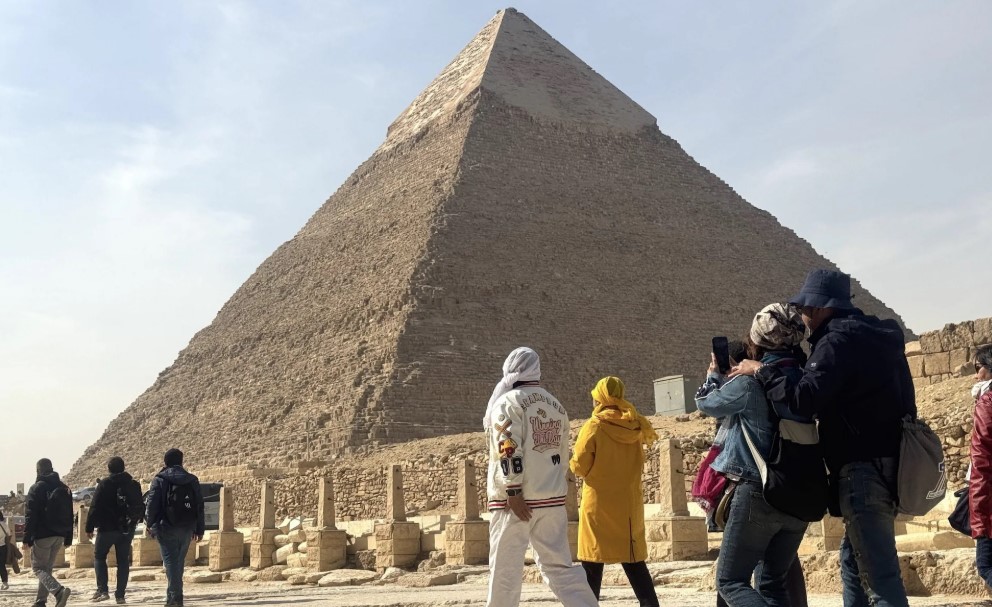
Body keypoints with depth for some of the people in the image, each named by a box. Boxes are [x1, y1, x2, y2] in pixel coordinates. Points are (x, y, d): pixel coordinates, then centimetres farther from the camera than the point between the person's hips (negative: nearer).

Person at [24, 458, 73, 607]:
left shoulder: (37, 488, -8)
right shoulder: (64, 489, 12)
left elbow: (30, 515, -13)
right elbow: (69, 515, 14)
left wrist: (27, 537, -11)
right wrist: (68, 538, 17)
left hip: (42, 535, -6)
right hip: (59, 535, 6)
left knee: (38, 567, -1)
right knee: (47, 568, 16)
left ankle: (58, 590, -24)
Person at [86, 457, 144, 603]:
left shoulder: (104, 484, -8)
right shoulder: (134, 485, 7)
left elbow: (95, 508, -10)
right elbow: (139, 508, 14)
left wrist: (90, 527, -5)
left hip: (108, 528, -4)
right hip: (127, 529, 4)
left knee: (99, 556, 11)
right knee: (123, 561, 8)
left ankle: (102, 590, -1)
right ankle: (120, 594, 6)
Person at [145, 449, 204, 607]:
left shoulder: (159, 480, -4)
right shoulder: (192, 480, 7)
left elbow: (152, 504, -8)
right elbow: (199, 506, 7)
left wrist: (150, 524, 4)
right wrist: (199, 529, 12)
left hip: (166, 528, -4)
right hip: (187, 529, 4)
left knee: (171, 561, -4)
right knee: (179, 562, 15)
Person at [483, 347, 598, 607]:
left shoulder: (507, 402, -6)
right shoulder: (556, 406, 15)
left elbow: (508, 451, -15)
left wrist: (513, 492, -15)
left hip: (516, 500, -6)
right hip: (552, 498, 6)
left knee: (505, 567, 1)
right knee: (559, 564, 10)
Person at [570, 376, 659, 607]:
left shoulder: (594, 426, -12)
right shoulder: (635, 426, 3)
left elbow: (579, 466, -10)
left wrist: (574, 463, 10)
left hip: (599, 504, -4)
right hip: (629, 503, 4)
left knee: (592, 561, 4)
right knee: (633, 559, 12)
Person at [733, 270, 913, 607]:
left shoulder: (838, 340, -14)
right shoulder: (877, 335, 17)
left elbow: (804, 399, -25)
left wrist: (761, 371, -12)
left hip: (864, 470, -10)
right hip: (889, 464, 10)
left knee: (879, 574, -9)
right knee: (853, 560, 20)